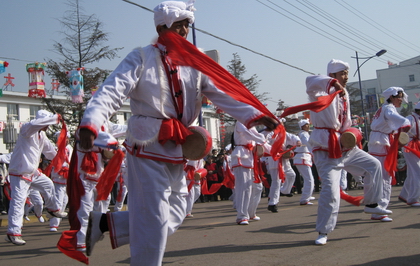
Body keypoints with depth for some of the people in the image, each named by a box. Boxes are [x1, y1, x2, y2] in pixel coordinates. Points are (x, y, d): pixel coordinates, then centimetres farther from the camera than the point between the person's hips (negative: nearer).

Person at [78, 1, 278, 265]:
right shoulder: (142, 58, -5)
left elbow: (223, 93, -1)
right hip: (147, 147, -6)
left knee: (174, 214, 16)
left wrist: (255, 115, -15)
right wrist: (91, 122, -34)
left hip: (177, 151, 6)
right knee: (153, 221, -4)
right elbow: (112, 92, -16)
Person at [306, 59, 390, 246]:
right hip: (326, 149, -9)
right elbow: (311, 81, -35)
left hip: (344, 146, 9)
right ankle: (323, 232, 1)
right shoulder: (322, 92, -11)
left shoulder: (344, 95, 15)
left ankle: (371, 204, 32)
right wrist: (334, 83, -44)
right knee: (330, 190, -13)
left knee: (373, 165, 15)